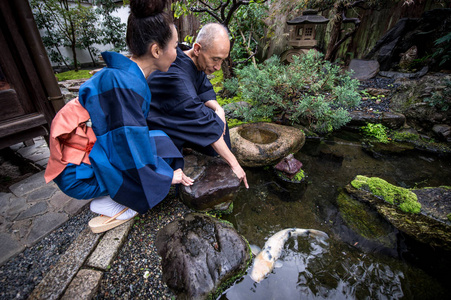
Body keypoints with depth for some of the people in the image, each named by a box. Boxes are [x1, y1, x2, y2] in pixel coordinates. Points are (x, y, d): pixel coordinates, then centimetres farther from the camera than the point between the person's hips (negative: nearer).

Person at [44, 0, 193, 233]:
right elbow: (134, 149, -26)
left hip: (95, 150, 8)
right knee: (161, 147, -15)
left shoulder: (127, 75, 2)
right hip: (81, 173, -8)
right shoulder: (123, 84, -26)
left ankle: (110, 193, 8)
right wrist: (168, 175, -11)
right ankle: (112, 205, -4)